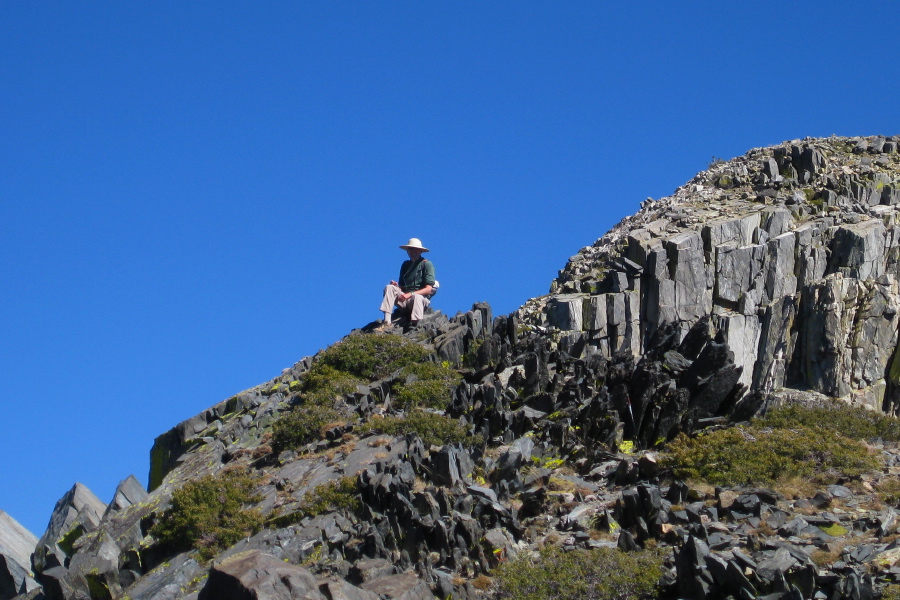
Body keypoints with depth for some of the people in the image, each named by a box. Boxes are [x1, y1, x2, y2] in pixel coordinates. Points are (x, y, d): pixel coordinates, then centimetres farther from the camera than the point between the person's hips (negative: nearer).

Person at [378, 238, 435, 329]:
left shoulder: (426, 264, -1)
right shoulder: (405, 265, 18)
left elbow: (428, 290, -10)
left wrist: (410, 294, -19)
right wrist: (397, 286, -5)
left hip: (422, 298, -6)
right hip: (405, 300, 6)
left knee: (416, 297, -38)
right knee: (389, 287, -15)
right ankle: (387, 322, -27)